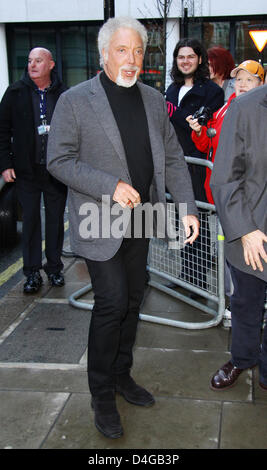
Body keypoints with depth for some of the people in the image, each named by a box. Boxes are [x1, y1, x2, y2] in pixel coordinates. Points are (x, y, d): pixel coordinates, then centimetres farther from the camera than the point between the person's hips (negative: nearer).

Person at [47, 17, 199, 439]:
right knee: (112, 303, -6)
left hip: (140, 221, 6)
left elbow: (172, 159, 9)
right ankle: (102, 395, 14)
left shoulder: (154, 101, 7)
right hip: (100, 223, -5)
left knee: (132, 300, 13)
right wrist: (111, 186, -21)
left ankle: (121, 375, 34)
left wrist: (188, 208, -3)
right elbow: (59, 160, -10)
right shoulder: (74, 101, -8)